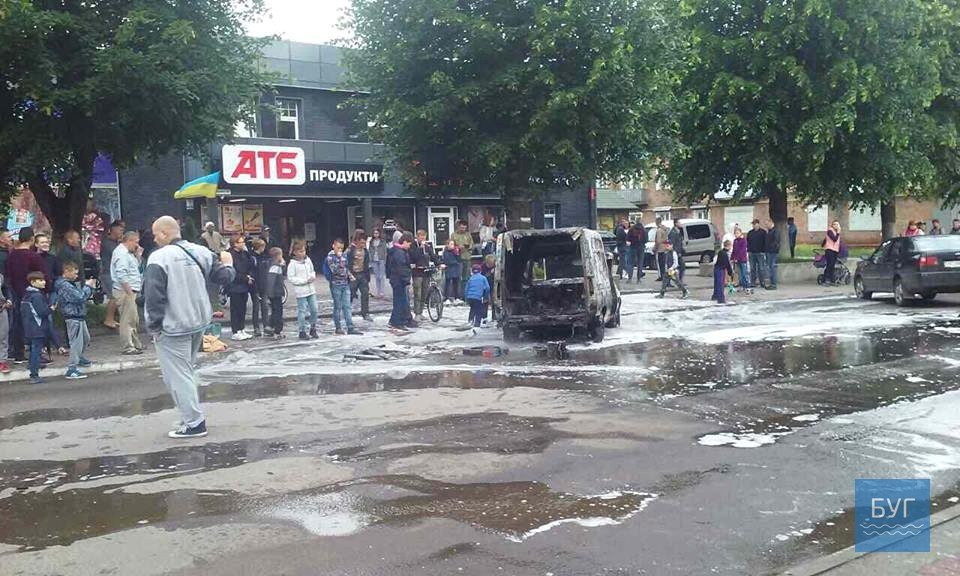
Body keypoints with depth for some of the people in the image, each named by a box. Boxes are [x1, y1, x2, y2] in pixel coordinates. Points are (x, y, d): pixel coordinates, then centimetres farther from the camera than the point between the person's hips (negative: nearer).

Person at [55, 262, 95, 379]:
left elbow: (81, 295, 17)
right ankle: (71, 370, -8)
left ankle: (79, 358, 46)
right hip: (73, 317, -11)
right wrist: (87, 286, -13)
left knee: (86, 338, 26)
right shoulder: (64, 286, -18)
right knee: (76, 342, -10)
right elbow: (79, 297, -25)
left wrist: (90, 287, 4)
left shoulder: (70, 284, 15)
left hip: (79, 316, 11)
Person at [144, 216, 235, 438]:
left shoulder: (159, 257, -16)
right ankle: (192, 418, 25)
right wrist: (228, 265, 30)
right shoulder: (200, 252, 3)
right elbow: (223, 277, 8)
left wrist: (154, 326, -8)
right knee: (187, 371, 20)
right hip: (199, 323, 7)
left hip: (173, 328, -7)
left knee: (178, 376, 0)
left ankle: (193, 423, 1)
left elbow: (153, 296, -18)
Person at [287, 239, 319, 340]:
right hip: (300, 291, -5)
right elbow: (290, 278, -12)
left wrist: (312, 277, -3)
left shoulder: (308, 260, 7)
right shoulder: (293, 264, -9)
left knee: (314, 309, 6)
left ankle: (313, 329, 22)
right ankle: (302, 332, 10)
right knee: (302, 311, 0)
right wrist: (304, 281, -16)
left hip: (311, 289, 5)